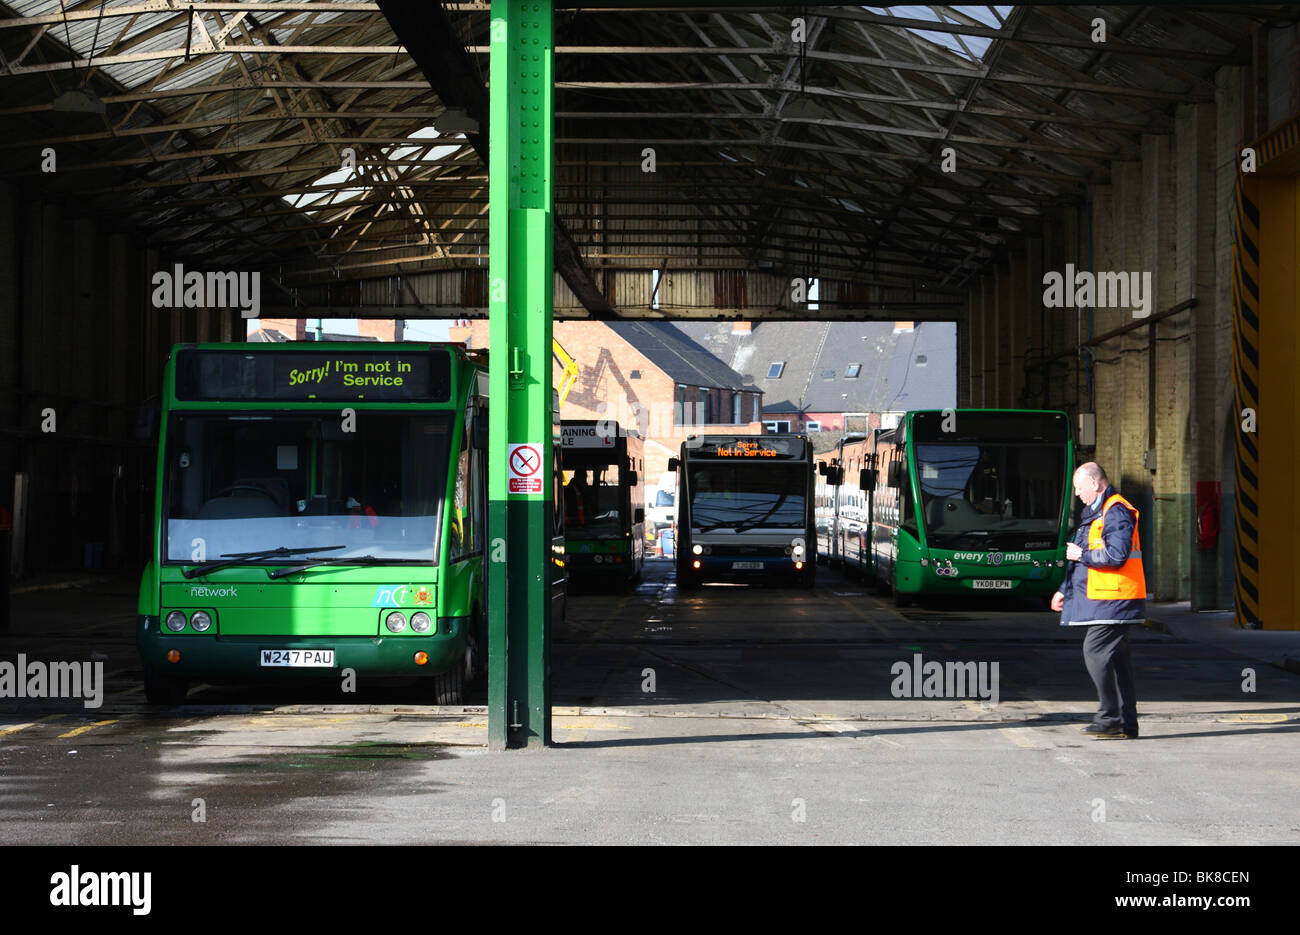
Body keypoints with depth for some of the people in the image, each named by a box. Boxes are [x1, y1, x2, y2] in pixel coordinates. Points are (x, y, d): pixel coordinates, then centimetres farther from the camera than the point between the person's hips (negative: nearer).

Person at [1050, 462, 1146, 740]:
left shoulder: (1116, 513, -13)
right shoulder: (1095, 512, 20)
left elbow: (1116, 556, -23)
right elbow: (1082, 558, 29)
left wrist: (1082, 555, -12)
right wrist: (1064, 590, 29)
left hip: (1112, 601, -10)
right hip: (1102, 601, 10)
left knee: (1095, 653, -13)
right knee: (1117, 660, 9)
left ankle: (1110, 717, -10)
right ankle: (1126, 724, 10)